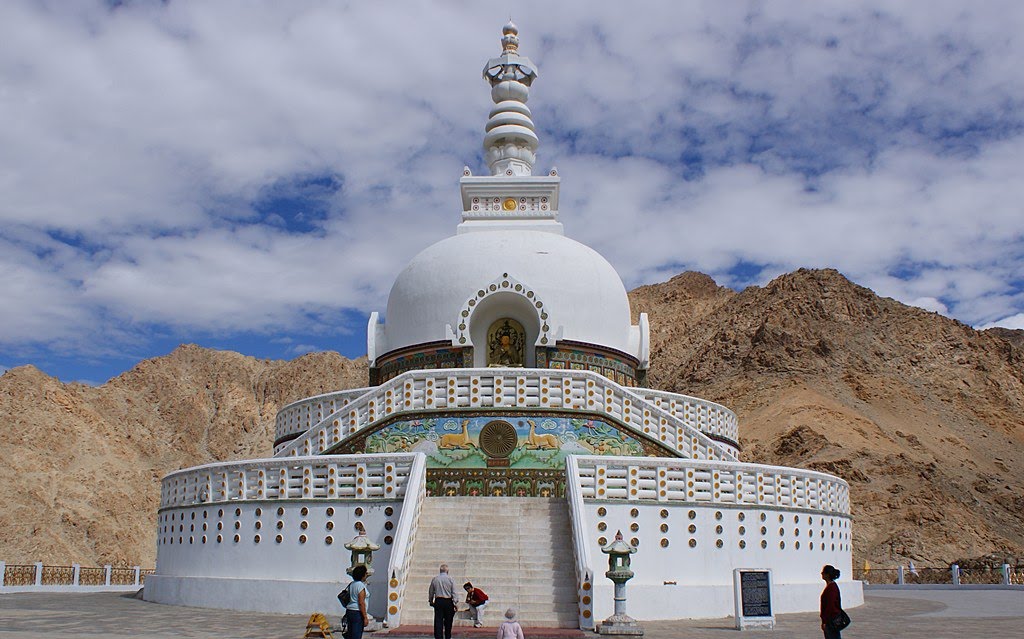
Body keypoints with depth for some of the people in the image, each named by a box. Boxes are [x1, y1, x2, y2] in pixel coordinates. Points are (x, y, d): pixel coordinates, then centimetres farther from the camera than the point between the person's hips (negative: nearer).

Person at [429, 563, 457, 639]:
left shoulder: (434, 579, 3)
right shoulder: (450, 579, -3)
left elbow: (431, 592, 11)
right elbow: (454, 593, -5)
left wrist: (431, 601, 24)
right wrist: (455, 603, -1)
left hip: (438, 601, 1)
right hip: (448, 602, -1)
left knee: (438, 621, 1)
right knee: (448, 621, 12)